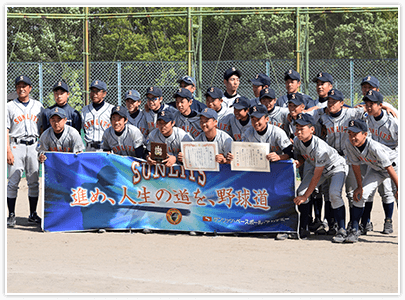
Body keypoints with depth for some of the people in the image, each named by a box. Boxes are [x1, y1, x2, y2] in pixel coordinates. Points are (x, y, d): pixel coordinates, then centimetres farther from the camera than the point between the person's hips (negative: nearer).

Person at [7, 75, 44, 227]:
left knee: (34, 182, 6)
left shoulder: (38, 106, 11)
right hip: (16, 146, -3)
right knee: (13, 182, -5)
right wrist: (8, 151, -12)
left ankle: (33, 214, 14)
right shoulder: (10, 106, 2)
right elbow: (6, 131, -2)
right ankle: (11, 215, -1)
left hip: (34, 146, 3)